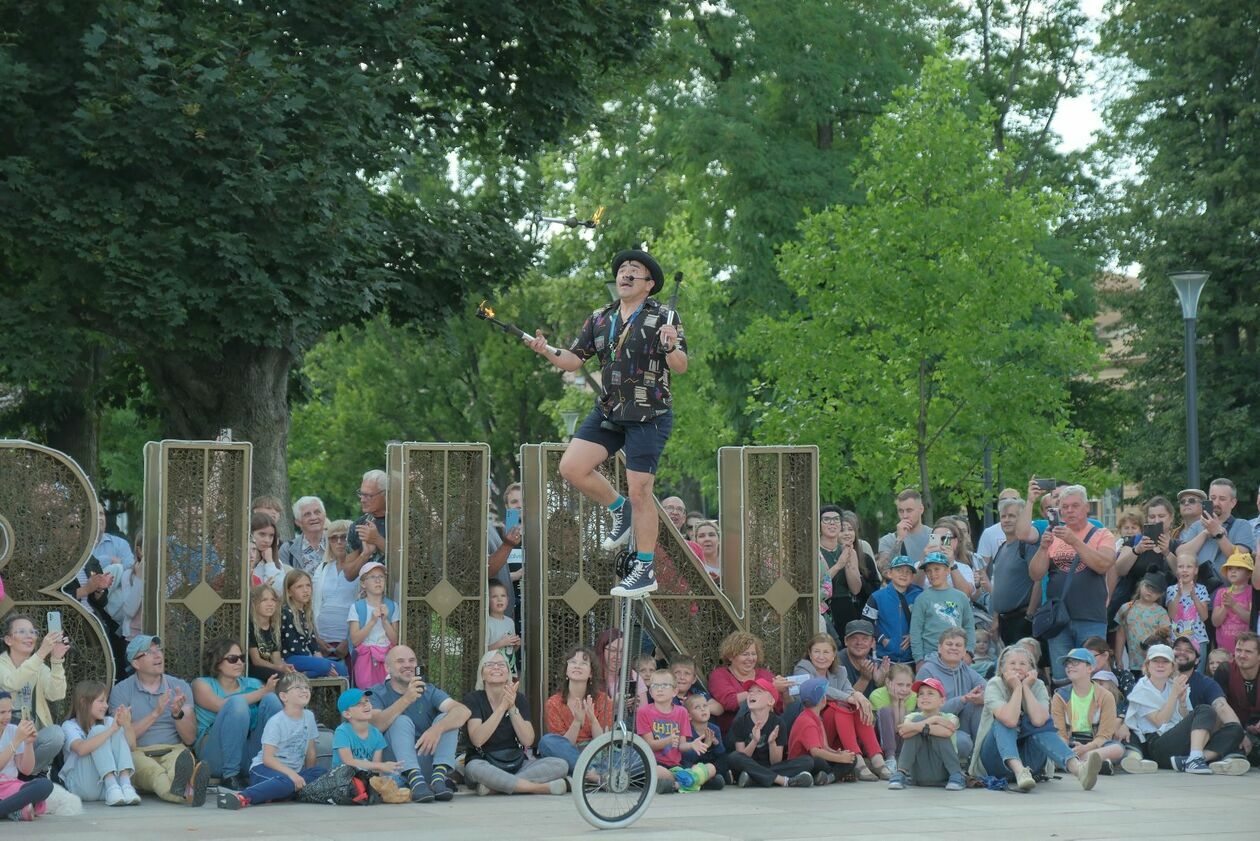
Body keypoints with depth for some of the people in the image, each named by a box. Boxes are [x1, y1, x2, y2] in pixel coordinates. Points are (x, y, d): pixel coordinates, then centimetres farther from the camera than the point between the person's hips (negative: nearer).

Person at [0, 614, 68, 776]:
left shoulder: (40, 668, 12)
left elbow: (56, 694, -9)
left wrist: (56, 660, -25)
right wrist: (42, 652, -34)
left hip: (35, 737, 4)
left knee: (56, 734, -28)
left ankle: (28, 773, -4)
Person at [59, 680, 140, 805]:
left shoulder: (108, 721, 15)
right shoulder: (69, 726, -1)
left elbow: (131, 748, 4)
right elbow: (81, 749, -23)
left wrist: (127, 725, -13)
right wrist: (112, 729, -25)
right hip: (80, 787, -4)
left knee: (118, 732, -12)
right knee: (99, 730, -18)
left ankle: (125, 785, -32)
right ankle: (112, 787, -35)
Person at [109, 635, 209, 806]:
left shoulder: (180, 687, 15)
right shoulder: (121, 691, 9)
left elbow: (190, 739, 9)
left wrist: (178, 714, -11)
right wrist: (156, 713, -13)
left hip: (174, 751, 2)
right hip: (138, 753, -2)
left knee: (184, 758, -35)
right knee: (152, 770, -38)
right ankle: (186, 792, -74)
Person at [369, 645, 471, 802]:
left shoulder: (429, 692, 8)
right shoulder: (377, 694, 3)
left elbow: (463, 711, -11)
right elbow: (376, 725, -20)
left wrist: (437, 729, -31)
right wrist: (406, 699, -32)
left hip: (426, 764, 3)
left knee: (446, 718, -12)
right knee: (402, 721, -23)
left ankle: (439, 778, -31)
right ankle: (415, 780, -43)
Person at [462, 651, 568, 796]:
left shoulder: (519, 698, 5)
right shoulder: (473, 699, -3)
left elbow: (527, 741, -8)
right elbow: (477, 739, -19)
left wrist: (512, 708, -20)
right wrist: (503, 707, -23)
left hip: (516, 764, 4)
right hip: (485, 765, -4)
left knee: (561, 765, -19)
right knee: (474, 767, -39)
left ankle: (495, 786, -28)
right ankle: (541, 788, -32)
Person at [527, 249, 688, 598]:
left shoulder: (664, 317, -5)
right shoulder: (600, 319, 10)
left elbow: (681, 367, -12)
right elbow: (574, 360, 9)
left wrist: (672, 347, -33)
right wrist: (547, 352, -10)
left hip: (649, 416, -6)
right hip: (609, 412, 6)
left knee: (640, 494, -6)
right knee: (571, 467, -8)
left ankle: (645, 571, 5)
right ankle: (619, 510, 17)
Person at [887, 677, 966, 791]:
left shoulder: (949, 718, -1)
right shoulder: (913, 717, 5)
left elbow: (947, 732, -28)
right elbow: (904, 734, -20)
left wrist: (916, 727, -28)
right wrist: (931, 720, -23)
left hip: (943, 772, -1)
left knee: (938, 732, -21)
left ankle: (957, 776, -21)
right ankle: (901, 774, -24)